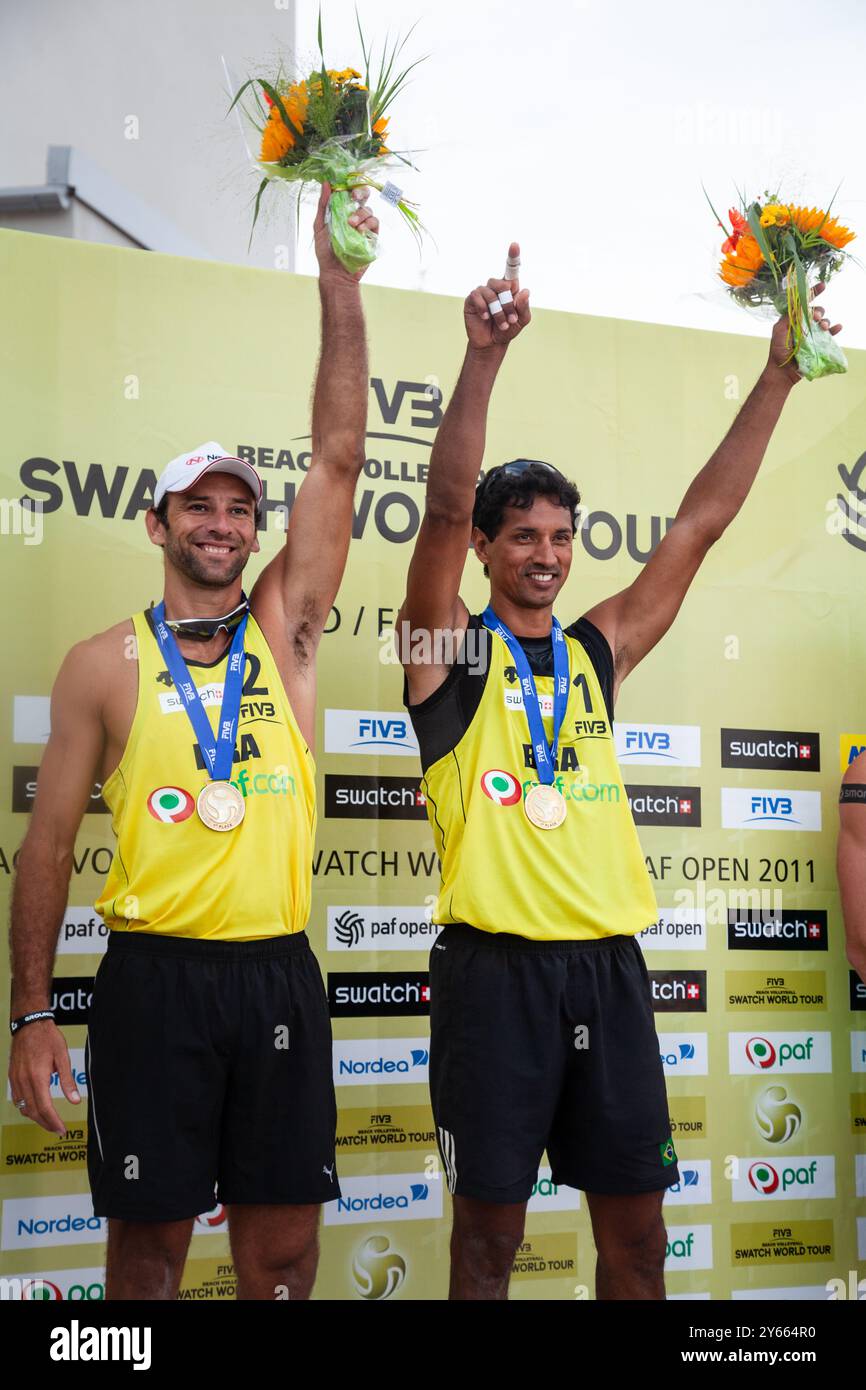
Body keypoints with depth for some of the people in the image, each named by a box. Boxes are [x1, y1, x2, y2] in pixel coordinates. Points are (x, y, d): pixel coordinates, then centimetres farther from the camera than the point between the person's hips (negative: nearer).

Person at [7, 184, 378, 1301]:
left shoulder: (284, 633, 7)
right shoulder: (106, 664, 2)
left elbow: (338, 458, 1)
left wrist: (339, 278, -3)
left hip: (279, 973, 3)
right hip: (155, 975, -2)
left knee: (284, 1248, 9)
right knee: (148, 1240, 5)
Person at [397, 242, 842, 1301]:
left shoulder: (598, 650, 12)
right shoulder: (452, 651, 1)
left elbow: (698, 526, 10)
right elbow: (445, 508, -15)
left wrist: (777, 377, 8)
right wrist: (484, 357, -24)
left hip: (608, 962, 5)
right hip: (496, 964, -4)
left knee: (635, 1218, 11)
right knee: (490, 1220, 4)